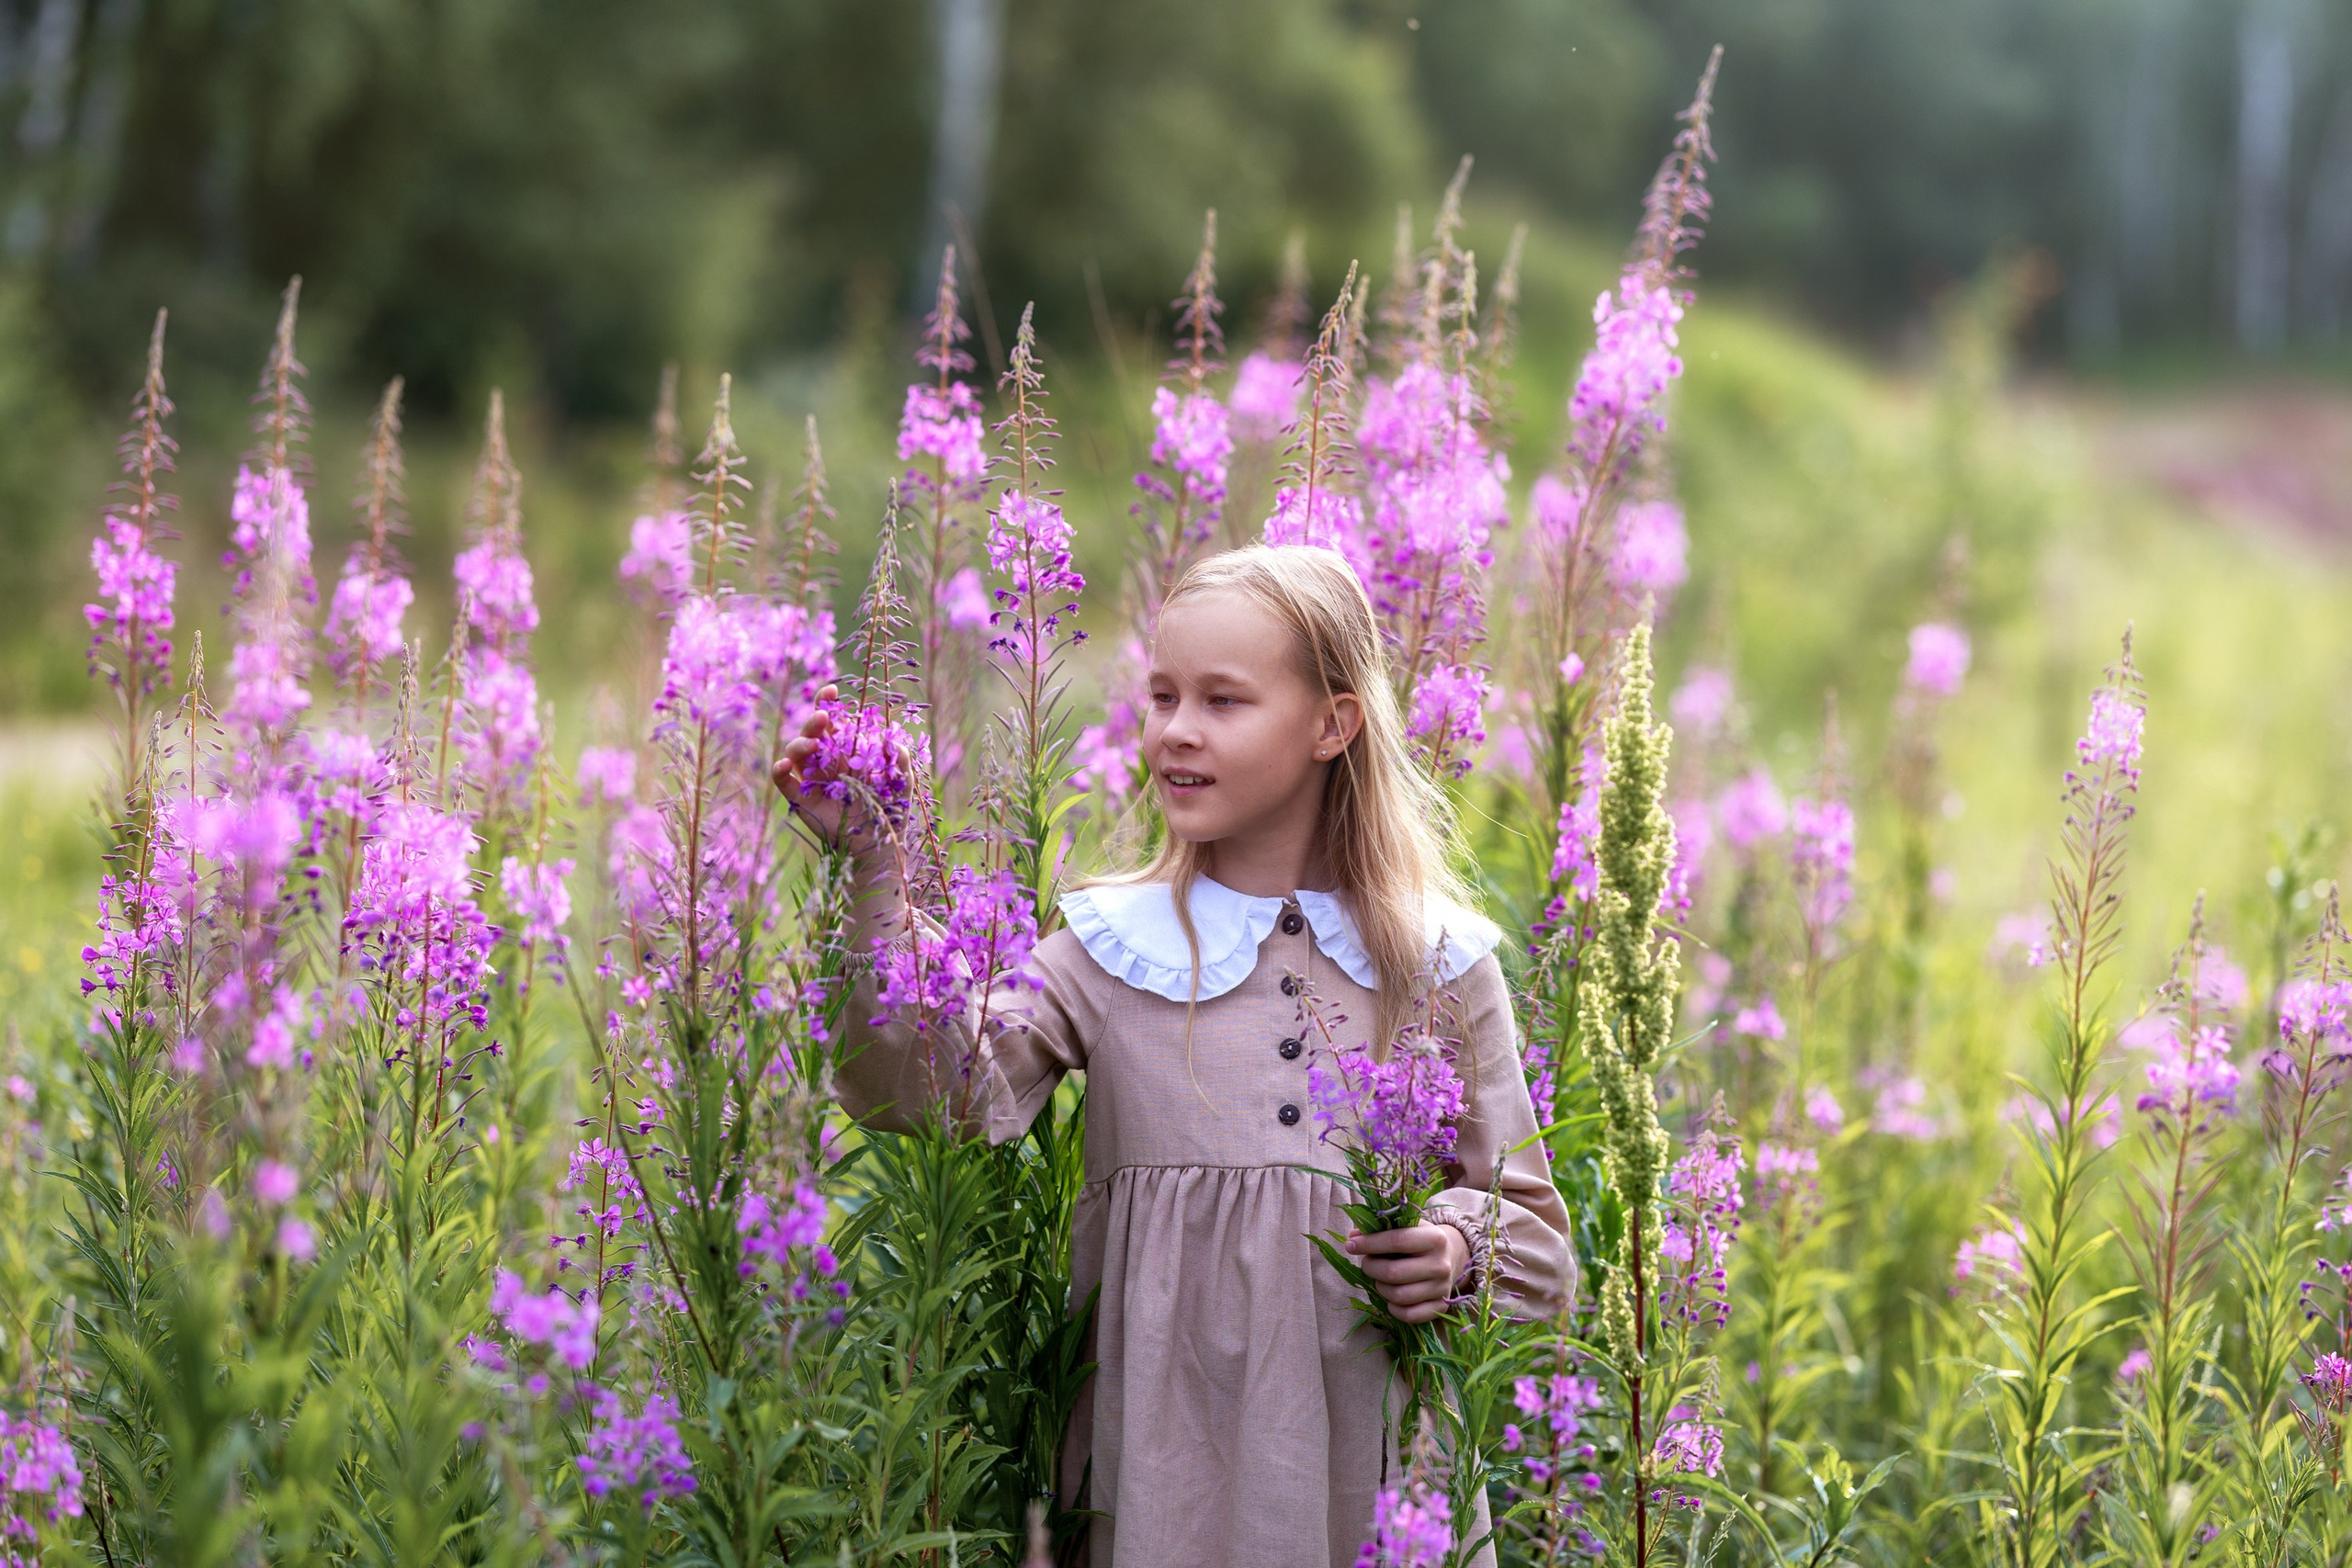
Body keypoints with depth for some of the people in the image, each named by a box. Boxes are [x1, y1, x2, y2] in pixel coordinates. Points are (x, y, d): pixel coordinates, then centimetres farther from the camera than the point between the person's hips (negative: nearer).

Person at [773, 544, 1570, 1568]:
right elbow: (929, 1088, -14)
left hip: (1375, 1464, 1)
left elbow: (1528, 1212, 10)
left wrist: (1462, 1250, -12)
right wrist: (869, 870, -22)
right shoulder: (1110, 947, 2)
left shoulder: (1442, 968, 3)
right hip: (1163, 1457, 0)